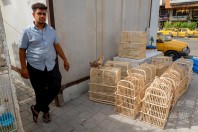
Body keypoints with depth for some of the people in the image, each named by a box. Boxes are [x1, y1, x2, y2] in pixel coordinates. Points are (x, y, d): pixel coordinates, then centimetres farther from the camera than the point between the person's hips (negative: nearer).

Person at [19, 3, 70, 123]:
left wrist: (65, 60, 9)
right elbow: (22, 50, -3)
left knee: (56, 87, 3)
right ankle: (45, 111, 35)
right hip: (35, 68, -3)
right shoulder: (27, 31, -5)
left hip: (52, 65, 4)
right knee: (40, 92, 7)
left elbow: (57, 46, 11)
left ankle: (37, 108, 24)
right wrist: (24, 68, -8)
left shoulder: (51, 30, 6)